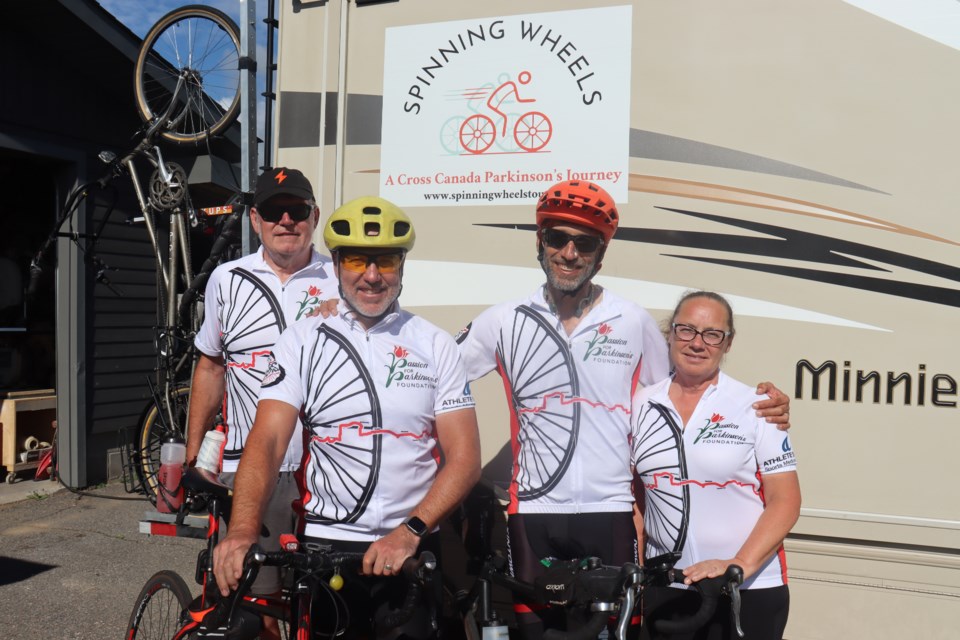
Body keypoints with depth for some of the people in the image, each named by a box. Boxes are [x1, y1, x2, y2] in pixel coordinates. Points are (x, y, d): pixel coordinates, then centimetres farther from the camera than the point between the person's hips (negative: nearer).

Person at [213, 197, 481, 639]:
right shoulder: (301, 342, -1)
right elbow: (266, 441, -12)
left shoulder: (435, 346, -1)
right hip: (324, 547, 0)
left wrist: (410, 531, -19)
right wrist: (242, 530, -28)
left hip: (411, 552, 1)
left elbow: (465, 458, -6)